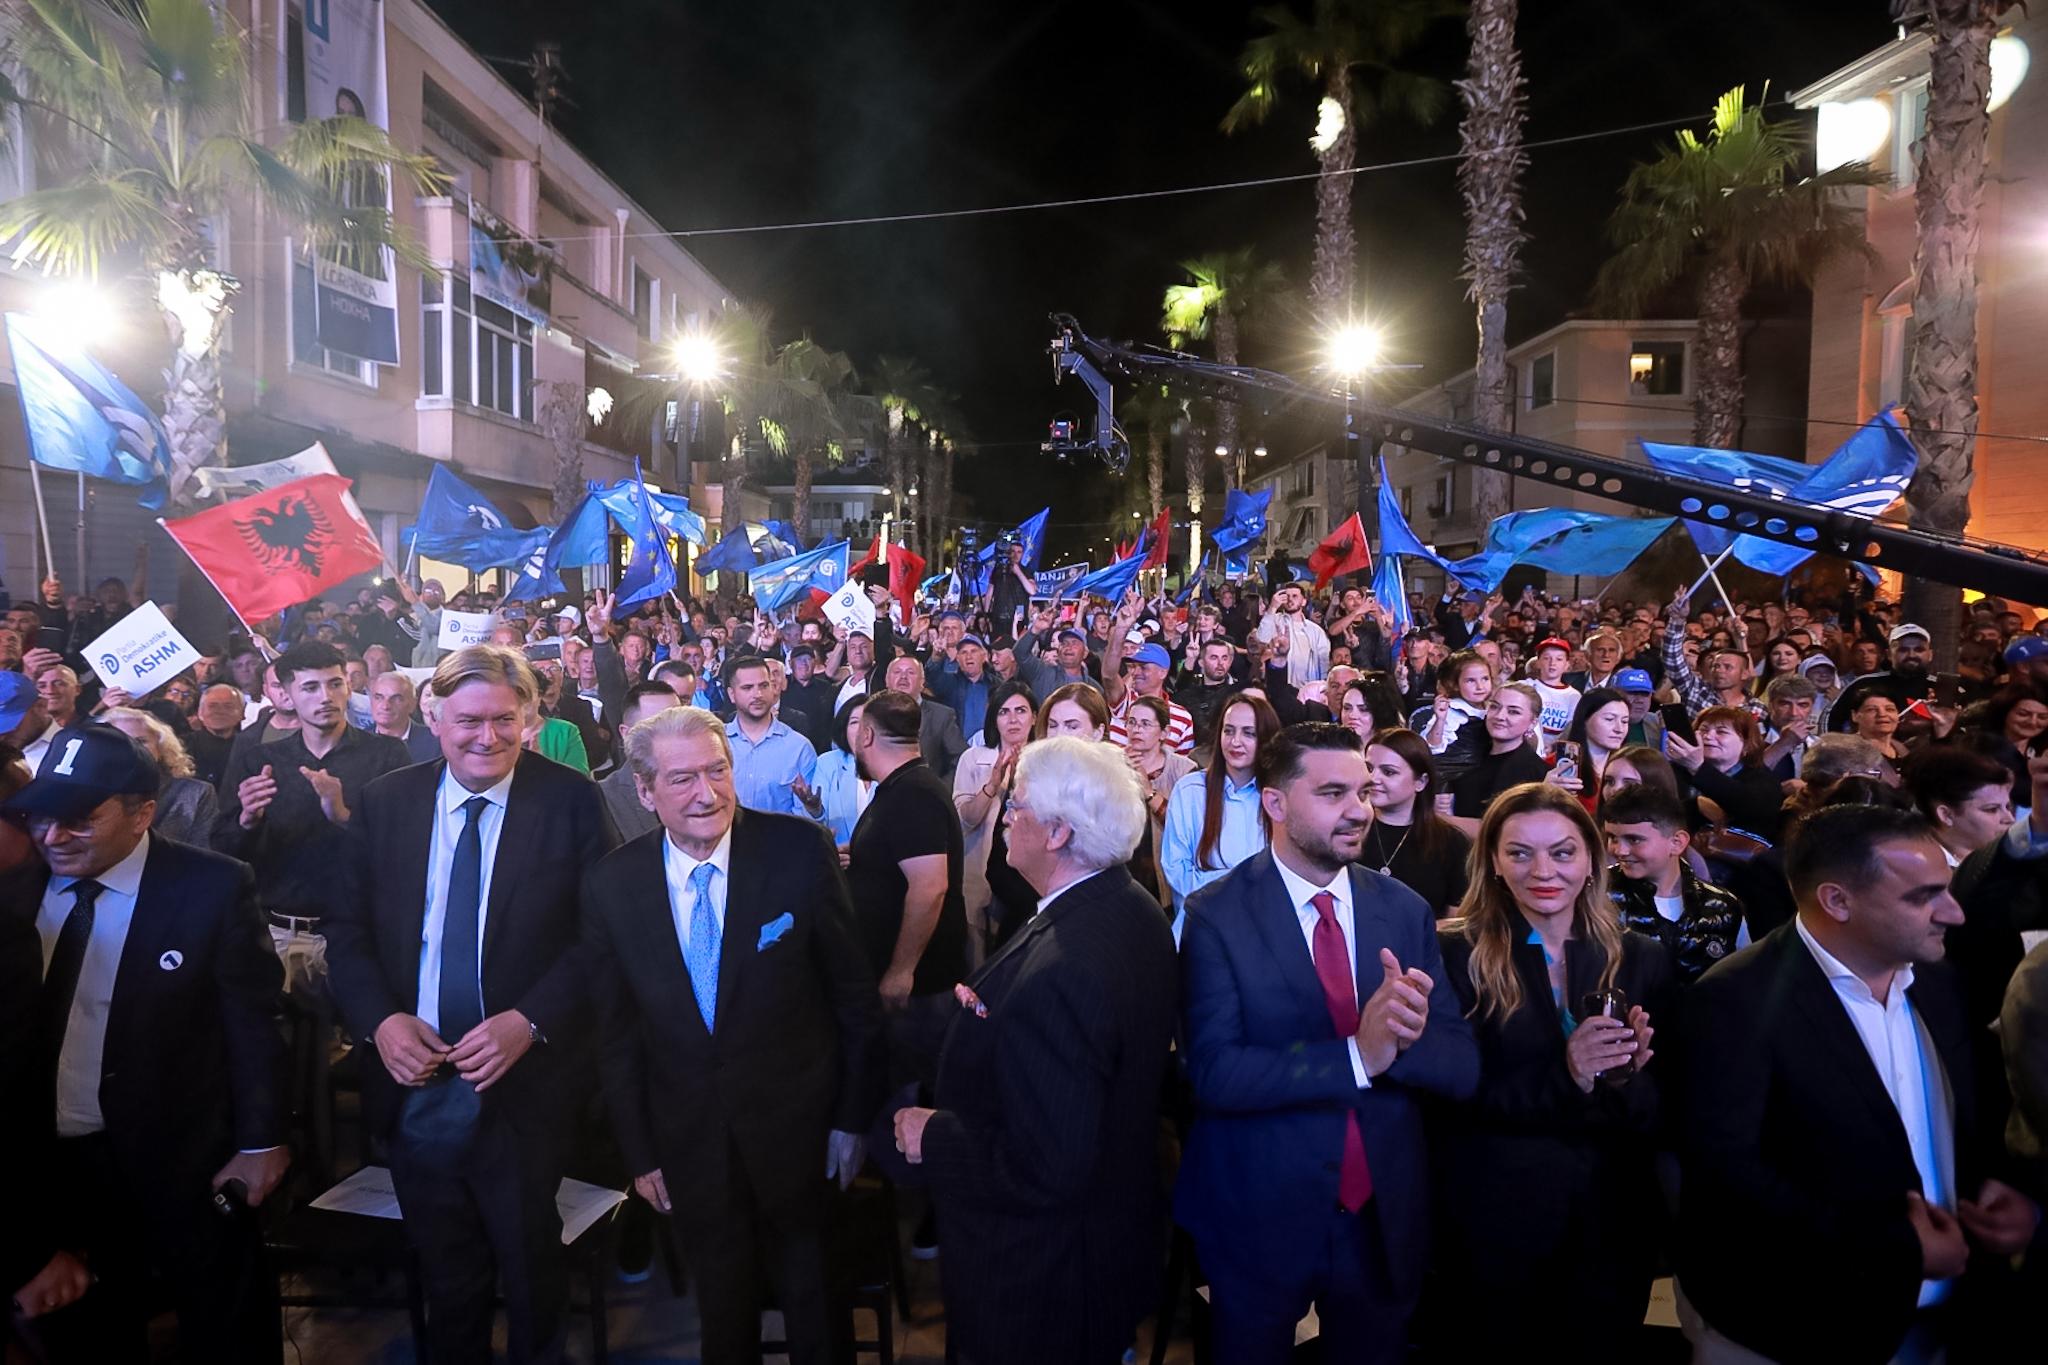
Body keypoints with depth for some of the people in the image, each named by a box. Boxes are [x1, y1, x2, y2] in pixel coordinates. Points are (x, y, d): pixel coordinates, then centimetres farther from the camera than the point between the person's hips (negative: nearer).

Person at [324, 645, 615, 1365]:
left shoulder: (570, 801, -9)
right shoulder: (384, 802, 0)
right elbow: (348, 928, 3)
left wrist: (530, 1021, -21)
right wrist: (380, 1018, -12)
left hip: (522, 1087, -2)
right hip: (413, 1090, 3)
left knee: (532, 1281, 17)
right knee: (446, 1282, 20)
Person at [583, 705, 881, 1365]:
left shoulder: (798, 851, -16)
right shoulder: (610, 884, -9)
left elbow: (853, 992, -8)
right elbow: (616, 1032, 1)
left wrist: (853, 1116, -5)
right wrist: (640, 1153, 3)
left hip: (797, 1126, -2)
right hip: (688, 1141, 2)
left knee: (814, 1308, 18)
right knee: (722, 1310, 22)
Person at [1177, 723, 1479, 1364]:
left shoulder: (1406, 911, -2)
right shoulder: (1216, 915, -14)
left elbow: (1463, 1067, -6)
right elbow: (1214, 1071, -22)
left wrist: (1406, 1035, -27)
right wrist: (1357, 1055, -30)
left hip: (1384, 1217, 3)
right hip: (1259, 1215, -3)